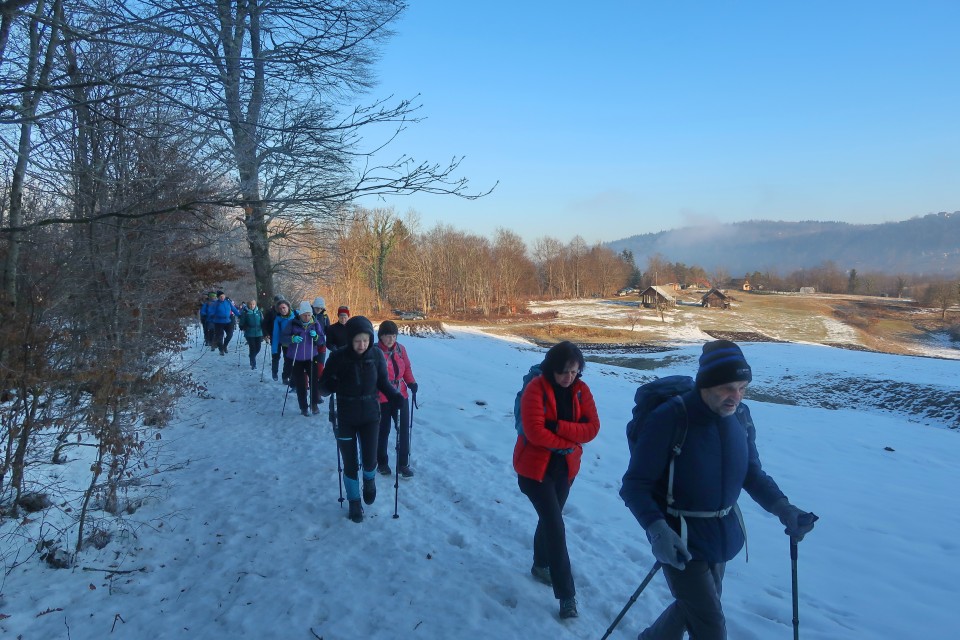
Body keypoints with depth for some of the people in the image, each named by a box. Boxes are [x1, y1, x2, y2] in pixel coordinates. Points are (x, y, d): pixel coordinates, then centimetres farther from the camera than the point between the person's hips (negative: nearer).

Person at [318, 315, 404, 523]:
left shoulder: (376, 355, -11)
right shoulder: (338, 357, -16)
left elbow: (383, 381, 3)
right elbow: (323, 387, -10)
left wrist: (394, 396, -16)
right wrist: (330, 386, -33)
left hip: (370, 415, 1)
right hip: (345, 418, -1)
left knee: (370, 460, -1)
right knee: (350, 463, 7)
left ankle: (369, 481, 36)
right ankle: (354, 502, 31)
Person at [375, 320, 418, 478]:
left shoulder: (400, 349, 1)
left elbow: (407, 368, 10)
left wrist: (411, 382, -5)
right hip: (382, 398, -4)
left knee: (404, 429, 8)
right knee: (383, 430, 12)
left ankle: (403, 464, 21)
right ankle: (382, 462, 32)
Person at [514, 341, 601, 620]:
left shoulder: (580, 390, -4)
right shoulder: (536, 389, -20)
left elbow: (592, 427, -11)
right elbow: (535, 432, -27)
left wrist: (558, 426, -25)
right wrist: (570, 441, -17)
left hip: (565, 466, 5)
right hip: (535, 467, -5)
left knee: (550, 518, 20)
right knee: (556, 526, -8)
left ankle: (541, 564, 43)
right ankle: (567, 594, 0)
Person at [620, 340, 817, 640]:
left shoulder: (740, 417, -7)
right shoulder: (667, 420, -26)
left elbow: (752, 473, 6)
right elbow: (635, 485, -22)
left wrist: (782, 507, -10)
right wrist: (656, 529, -38)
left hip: (723, 535, 7)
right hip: (681, 540, -6)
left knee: (694, 606, 25)